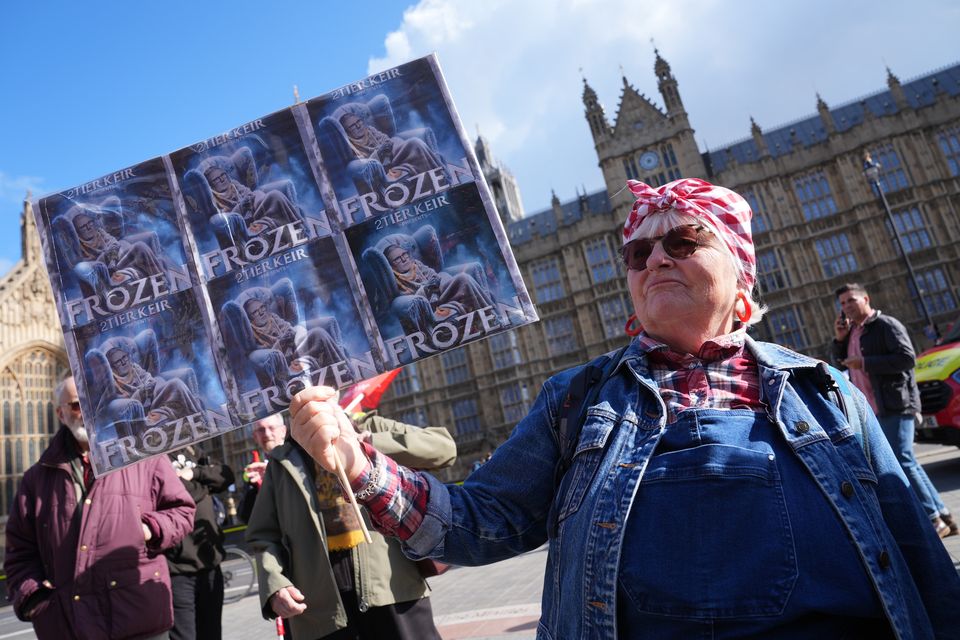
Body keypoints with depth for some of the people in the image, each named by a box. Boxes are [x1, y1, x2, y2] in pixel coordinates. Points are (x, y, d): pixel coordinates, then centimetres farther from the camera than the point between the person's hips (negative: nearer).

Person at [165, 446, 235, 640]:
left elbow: (226, 474, 9)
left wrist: (195, 473, -4)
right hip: (176, 570, -6)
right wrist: (201, 484, -7)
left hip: (210, 565, 6)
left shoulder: (188, 451, 15)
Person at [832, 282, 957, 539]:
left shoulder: (887, 325, -7)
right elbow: (841, 363, 20)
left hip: (895, 405, -8)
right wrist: (840, 339, 5)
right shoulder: (852, 331, 16)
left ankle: (933, 520, 0)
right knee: (905, 462, 12)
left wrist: (865, 363, -17)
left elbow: (908, 358, -17)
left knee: (901, 461, -10)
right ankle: (942, 514, 22)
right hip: (874, 410, 8)